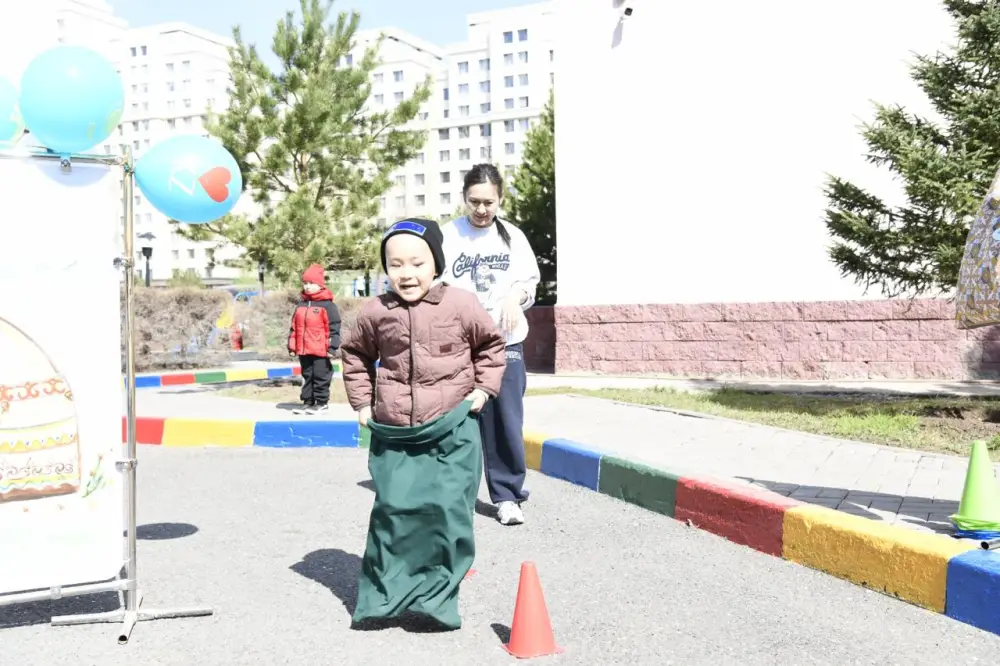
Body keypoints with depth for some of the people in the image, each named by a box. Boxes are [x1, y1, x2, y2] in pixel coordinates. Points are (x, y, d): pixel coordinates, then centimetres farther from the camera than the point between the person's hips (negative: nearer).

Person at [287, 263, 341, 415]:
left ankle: (322, 402, 10)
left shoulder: (327, 305, -8)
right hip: (304, 350, 7)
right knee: (307, 376, 13)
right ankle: (308, 402, 21)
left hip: (321, 351, -7)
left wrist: (332, 347, -14)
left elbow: (334, 328, -10)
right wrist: (292, 346, 12)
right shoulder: (301, 305, 12)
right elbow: (294, 327, 15)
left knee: (321, 377, 1)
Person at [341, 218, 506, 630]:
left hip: (451, 430, -1)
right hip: (394, 433, 2)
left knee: (447, 510, -5)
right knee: (393, 510, -1)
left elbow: (491, 344, 13)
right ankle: (386, 592, 14)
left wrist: (484, 387, 5)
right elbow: (355, 353, 19)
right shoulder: (376, 312, 1)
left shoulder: (461, 306, -4)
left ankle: (437, 594, 9)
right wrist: (362, 401, 14)